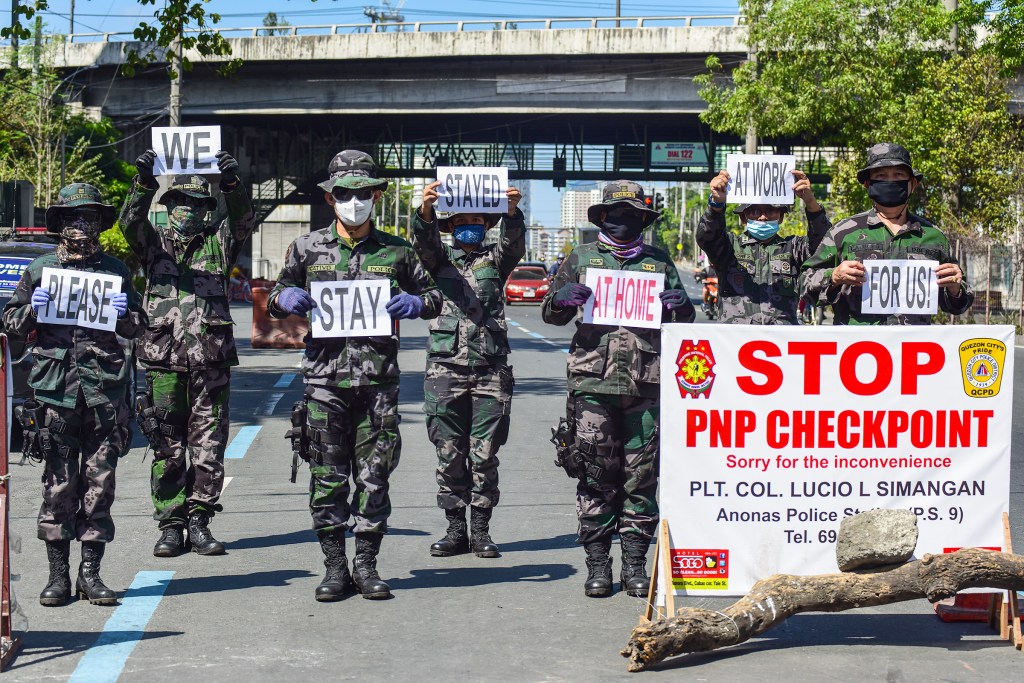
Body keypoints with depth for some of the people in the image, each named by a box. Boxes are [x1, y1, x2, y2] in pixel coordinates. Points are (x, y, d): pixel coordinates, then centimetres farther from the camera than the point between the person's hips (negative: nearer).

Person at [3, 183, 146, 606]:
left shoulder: (115, 270, 12)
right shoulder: (40, 269, 9)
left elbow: (138, 327, 17)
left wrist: (124, 314, -4)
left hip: (104, 390, 1)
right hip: (55, 389, -1)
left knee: (99, 483, 2)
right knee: (58, 484, 0)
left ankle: (91, 573, 9)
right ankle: (58, 575, 7)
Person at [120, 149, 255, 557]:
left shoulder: (219, 243, 11)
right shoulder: (154, 243, 12)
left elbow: (243, 222, -6)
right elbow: (131, 223, -6)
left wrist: (232, 184, -24)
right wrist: (143, 183, -23)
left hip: (211, 359, 0)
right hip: (163, 359, 0)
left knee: (209, 447, 2)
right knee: (167, 450, 3)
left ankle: (199, 522, 11)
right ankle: (170, 526, 10)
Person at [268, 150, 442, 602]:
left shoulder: (396, 251, 8)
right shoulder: (307, 249, 8)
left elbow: (433, 296, 16)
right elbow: (275, 300, 16)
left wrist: (414, 303, -6)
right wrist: (285, 299, -7)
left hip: (378, 381, 0)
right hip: (325, 378, 0)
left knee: (374, 475, 3)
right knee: (328, 476, 1)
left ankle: (366, 564, 13)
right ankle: (334, 566, 10)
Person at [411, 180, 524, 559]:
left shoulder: (495, 258, 13)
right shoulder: (440, 258, 12)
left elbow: (514, 243, -7)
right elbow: (424, 241, -9)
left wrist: (512, 210, -30)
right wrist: (425, 209, -32)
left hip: (491, 369, 0)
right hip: (446, 367, 0)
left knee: (485, 455, 0)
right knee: (450, 454, 2)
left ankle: (481, 530, 9)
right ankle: (455, 530, 10)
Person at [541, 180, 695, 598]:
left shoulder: (659, 261, 16)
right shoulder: (582, 258, 13)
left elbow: (685, 320, 20)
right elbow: (550, 314, 14)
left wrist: (677, 305, -4)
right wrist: (564, 298, -9)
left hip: (647, 383, 1)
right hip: (593, 380, -1)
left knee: (642, 476, 2)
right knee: (597, 474, -1)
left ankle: (635, 563, 9)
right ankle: (597, 564, 5)